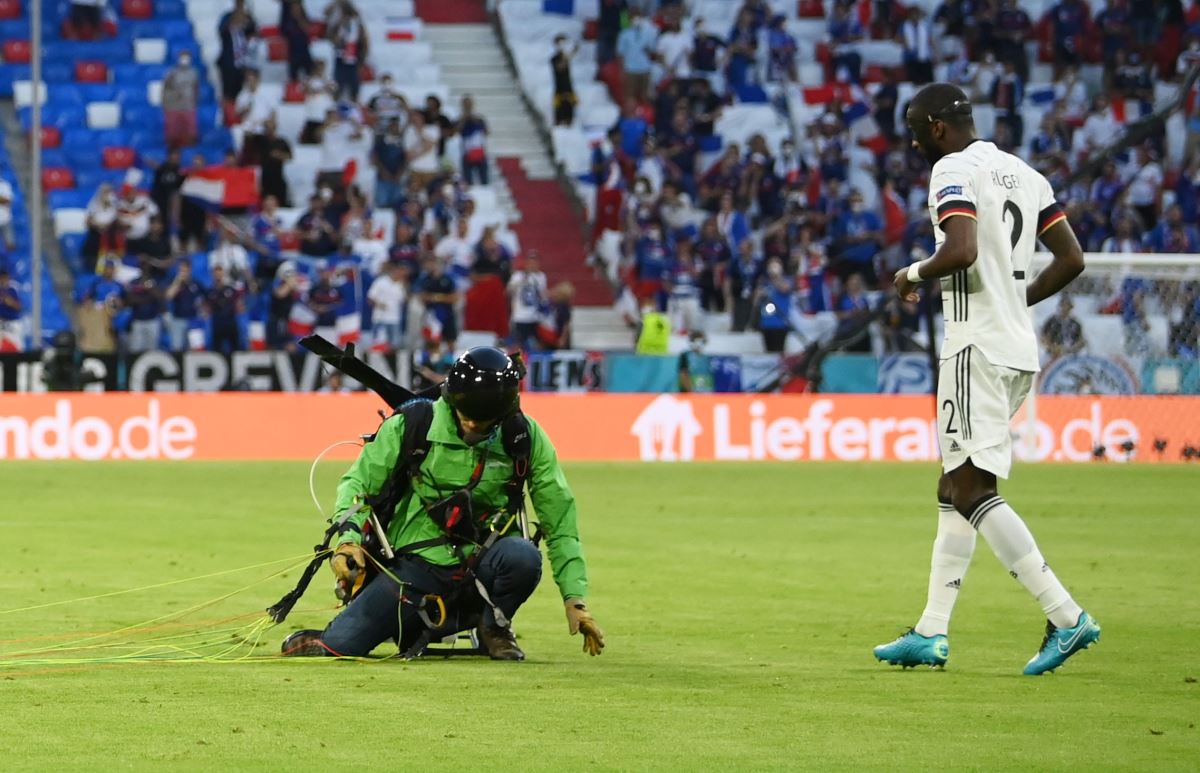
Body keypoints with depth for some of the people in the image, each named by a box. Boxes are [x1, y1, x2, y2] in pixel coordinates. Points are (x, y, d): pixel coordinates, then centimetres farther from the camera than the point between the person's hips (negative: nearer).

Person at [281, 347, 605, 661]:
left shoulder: (527, 437, -5)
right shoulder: (414, 424, -8)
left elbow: (560, 520, -1)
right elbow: (359, 481, 1)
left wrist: (575, 598, -8)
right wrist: (349, 538, -17)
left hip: (481, 566, 1)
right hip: (417, 565, -1)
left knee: (523, 556, -34)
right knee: (337, 645, -20)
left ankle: (494, 626, -2)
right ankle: (415, 626, 13)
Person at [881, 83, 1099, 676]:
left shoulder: (953, 170, -10)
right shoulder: (1024, 174, 17)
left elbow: (961, 251, -25)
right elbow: (1071, 259, 15)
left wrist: (913, 274, -6)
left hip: (977, 347, -9)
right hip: (1021, 349, 10)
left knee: (972, 489, -11)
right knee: (955, 487, 13)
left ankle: (1066, 617, -17)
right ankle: (931, 634, 14)